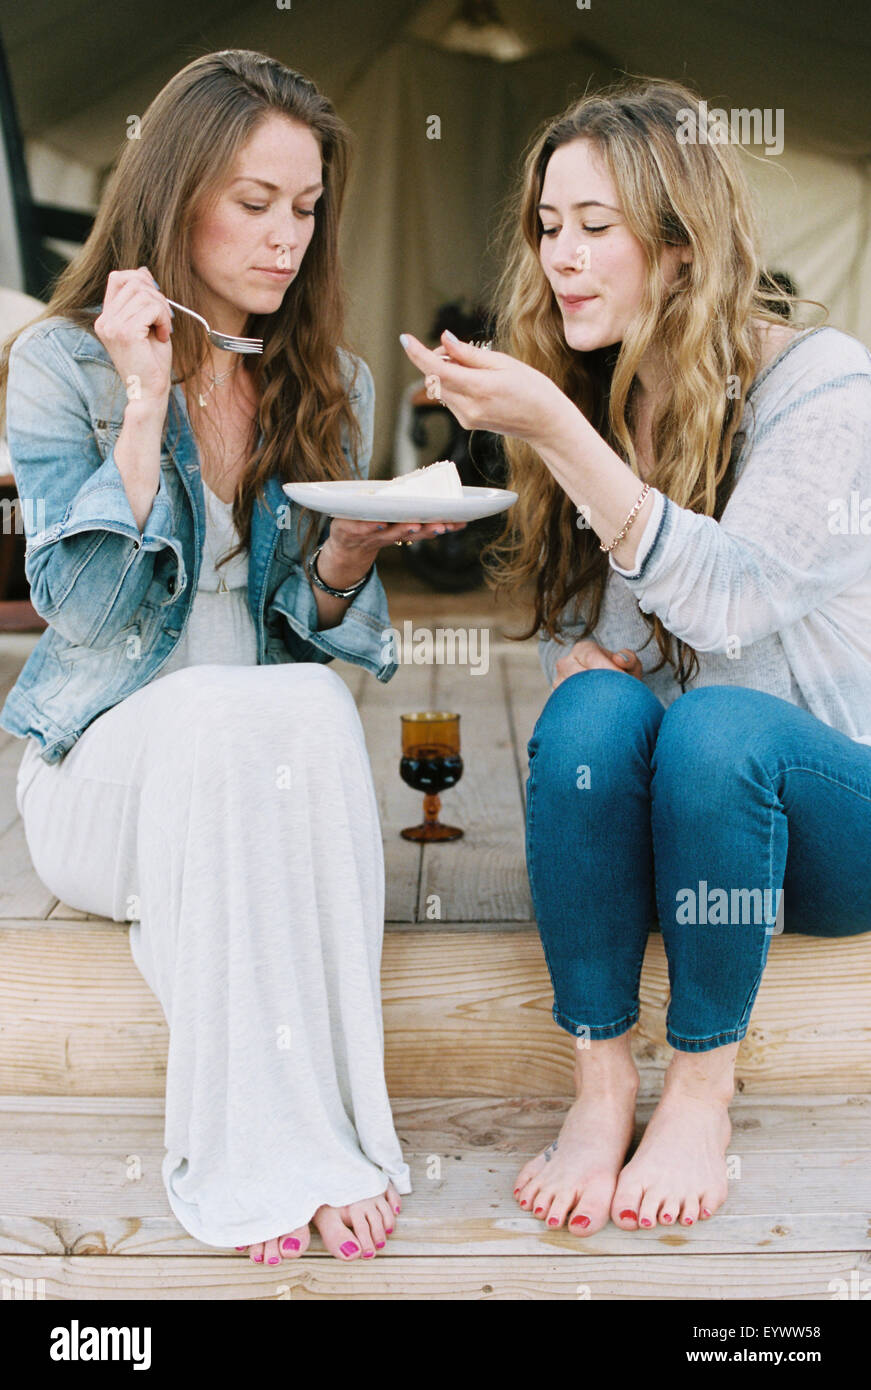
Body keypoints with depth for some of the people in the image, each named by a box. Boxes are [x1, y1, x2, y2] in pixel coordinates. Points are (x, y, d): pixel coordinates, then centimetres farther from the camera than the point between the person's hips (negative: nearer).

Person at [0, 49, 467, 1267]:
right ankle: (256, 1154, -32)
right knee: (231, 715, -36)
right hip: (111, 764, -2)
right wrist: (145, 406, -17)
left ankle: (308, 1133, -30)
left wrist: (352, 549, -15)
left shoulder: (331, 383, 9)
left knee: (314, 705, -33)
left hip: (277, 754, 3)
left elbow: (321, 628, 8)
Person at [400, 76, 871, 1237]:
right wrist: (581, 658, -13)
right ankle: (601, 1084, -19)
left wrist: (554, 432, -31)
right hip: (653, 813, 4)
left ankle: (702, 1090, -16)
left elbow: (729, 600, -26)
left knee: (718, 723, -35)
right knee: (592, 711, -29)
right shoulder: (592, 398, 5)